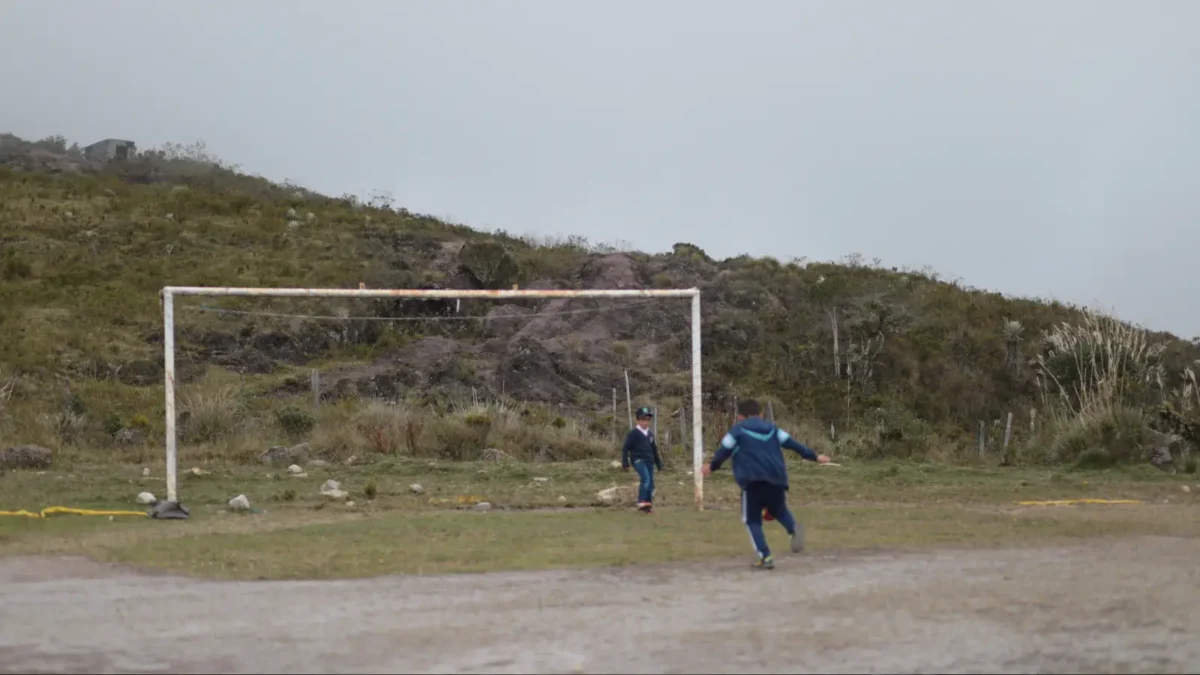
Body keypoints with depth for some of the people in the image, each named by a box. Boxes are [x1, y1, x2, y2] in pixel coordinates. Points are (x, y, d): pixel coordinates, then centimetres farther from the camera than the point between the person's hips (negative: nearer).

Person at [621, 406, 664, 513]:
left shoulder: (650, 434, 17)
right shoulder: (633, 433, -3)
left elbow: (655, 450, 26)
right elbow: (625, 449, -3)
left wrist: (659, 464, 26)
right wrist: (625, 463, -8)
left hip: (649, 460, 7)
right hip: (638, 460, -7)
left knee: (651, 482, 2)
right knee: (646, 478, -26)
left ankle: (648, 506, 9)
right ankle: (641, 502, -26)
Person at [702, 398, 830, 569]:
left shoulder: (738, 430, 8)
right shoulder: (771, 428, 19)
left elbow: (724, 450, 6)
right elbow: (792, 443, 18)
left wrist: (712, 466, 24)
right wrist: (814, 456, 24)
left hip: (753, 481, -4)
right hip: (776, 479, 4)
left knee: (753, 520, 8)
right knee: (779, 510, 25)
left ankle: (765, 557, -8)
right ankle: (794, 528, -11)